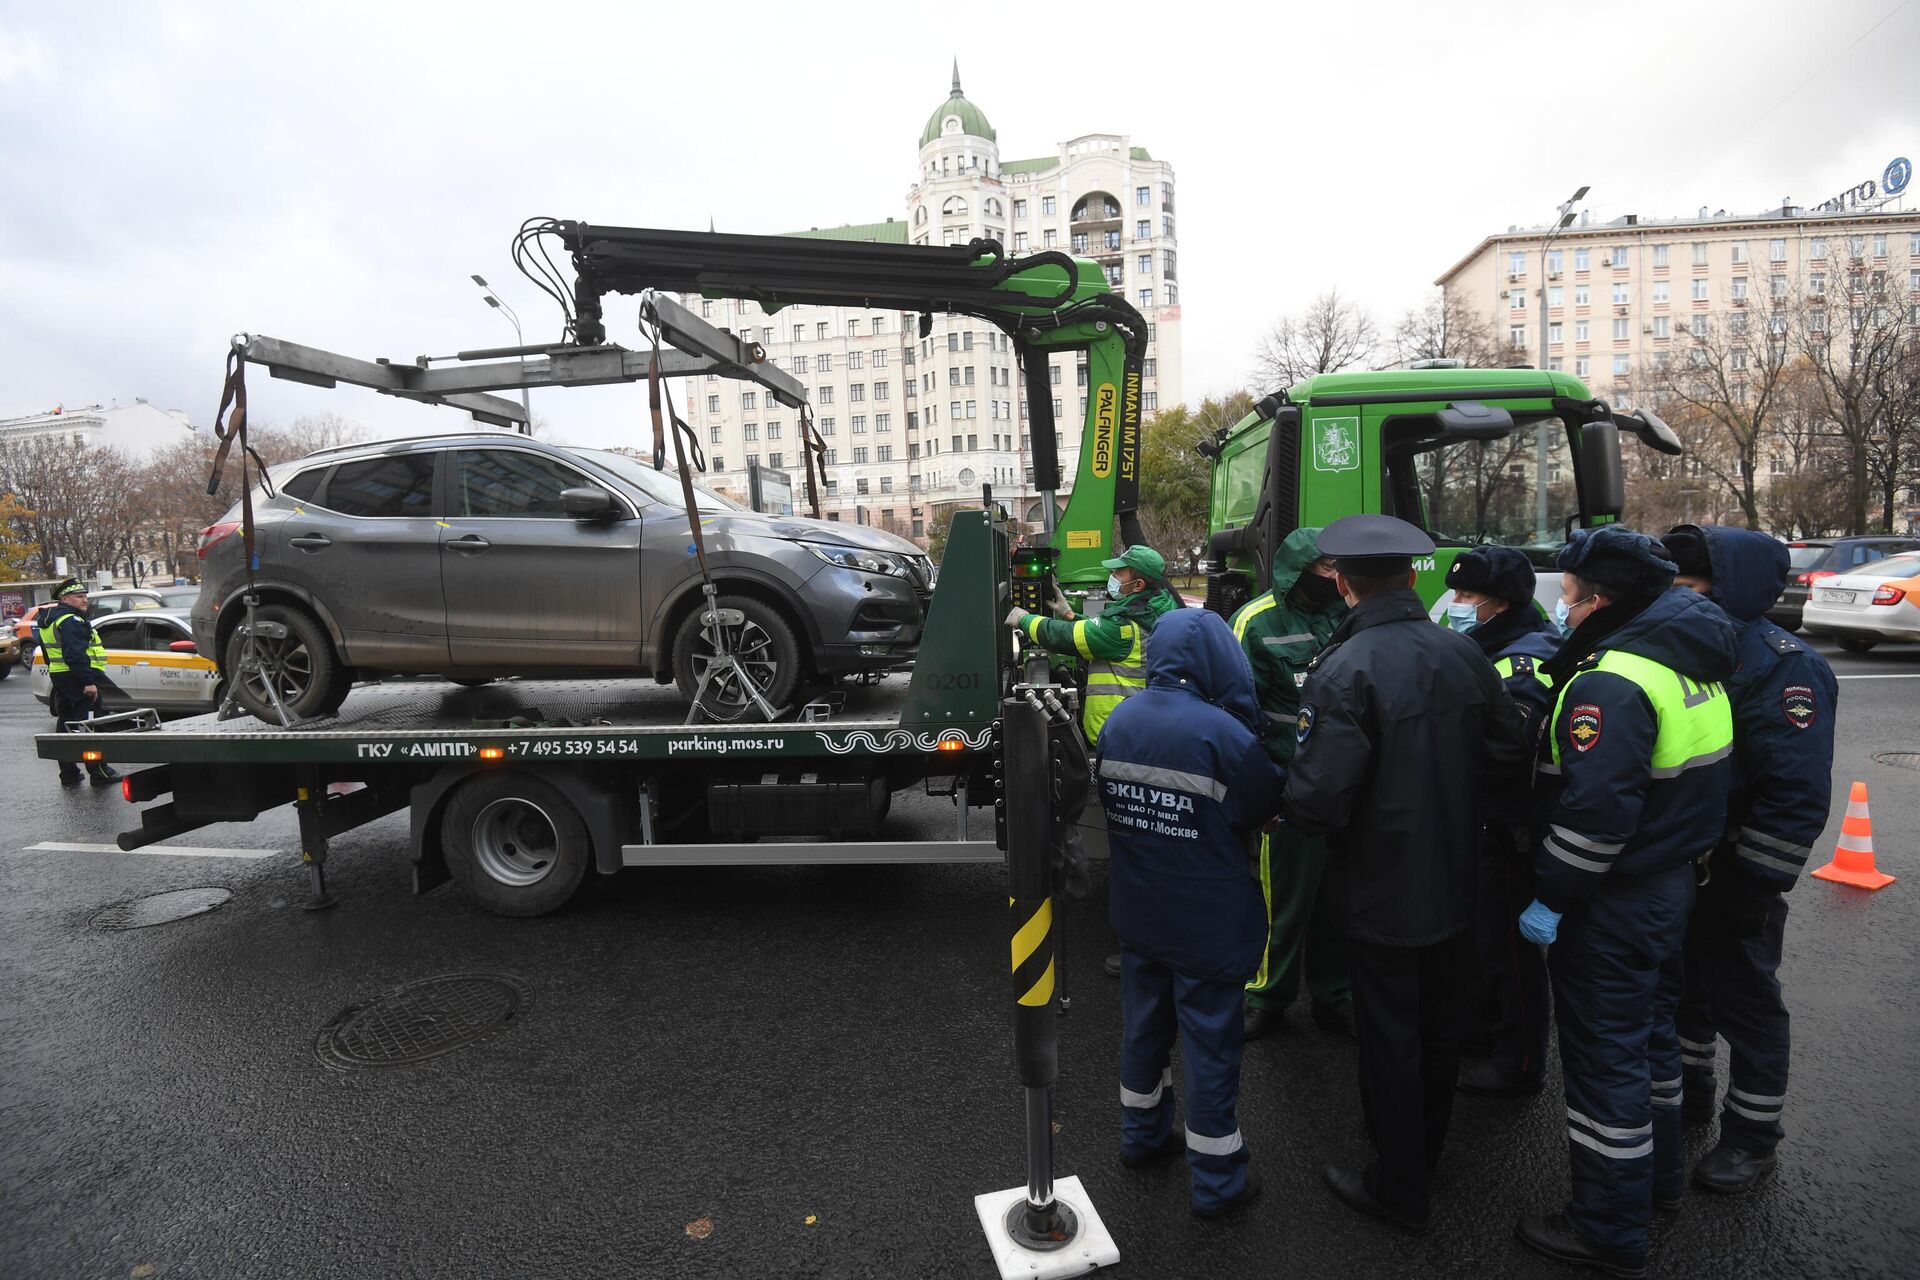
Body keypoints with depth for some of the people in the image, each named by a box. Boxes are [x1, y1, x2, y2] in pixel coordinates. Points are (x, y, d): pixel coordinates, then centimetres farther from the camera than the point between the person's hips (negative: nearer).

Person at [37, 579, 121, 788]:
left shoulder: (51, 619, 19)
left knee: (66, 724, 14)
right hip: (78, 680, -11)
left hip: (60, 677, 11)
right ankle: (99, 773, -6)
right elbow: (75, 653, -26)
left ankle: (68, 774, 21)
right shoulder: (71, 621, -16)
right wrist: (88, 682, -27)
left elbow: (50, 655, 26)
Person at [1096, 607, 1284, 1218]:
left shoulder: (1118, 722, -6)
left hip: (1137, 915, 6)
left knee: (1144, 1028, 23)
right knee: (1210, 1048, 11)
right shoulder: (1220, 731, -25)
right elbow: (1267, 804, -11)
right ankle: (1217, 1182, 28)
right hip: (1207, 925, -5)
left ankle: (1142, 1135, 43)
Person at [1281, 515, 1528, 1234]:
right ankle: (1426, 1152, 46)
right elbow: (1510, 749, 4)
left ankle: (1398, 1188, 29)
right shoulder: (1463, 652, -5)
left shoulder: (1344, 671, -25)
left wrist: (1280, 804, -8)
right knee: (1439, 1026, 24)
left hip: (1384, 897, -6)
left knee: (1389, 1039, 11)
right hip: (1457, 887, 7)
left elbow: (1316, 801, -29)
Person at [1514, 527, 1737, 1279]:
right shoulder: (1690, 660, 5)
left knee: (1604, 1054, 4)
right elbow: (1697, 774, 14)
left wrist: (1550, 897, -20)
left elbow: (1595, 813, -29)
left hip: (1615, 901, -9)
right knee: (1649, 1028, 25)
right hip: (1673, 880, 9)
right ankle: (1659, 1172, 44)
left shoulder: (1611, 682, -25)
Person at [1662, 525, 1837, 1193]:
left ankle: (1752, 1137, 26)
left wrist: (1755, 883, -21)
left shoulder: (1782, 665, -18)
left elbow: (1797, 793, -21)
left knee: (1743, 999, 9)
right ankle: (1686, 1093, 40)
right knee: (1683, 983, 21)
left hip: (1731, 874, -7)